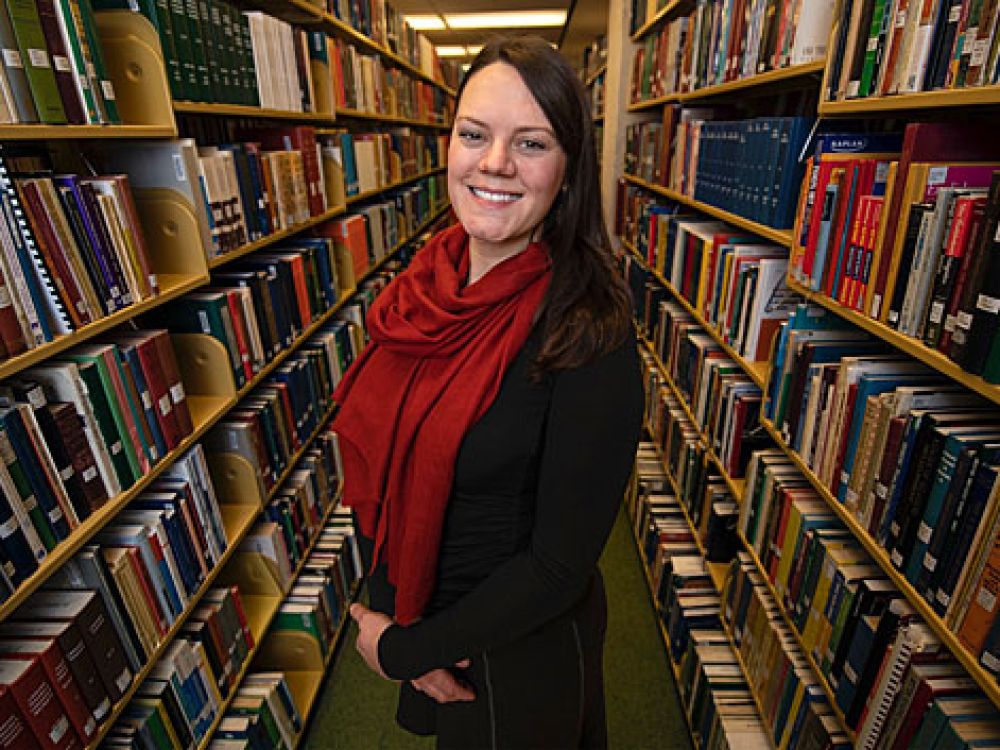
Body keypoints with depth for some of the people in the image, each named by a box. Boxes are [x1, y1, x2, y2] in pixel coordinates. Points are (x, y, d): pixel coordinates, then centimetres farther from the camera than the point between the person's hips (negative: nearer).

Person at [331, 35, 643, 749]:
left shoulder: (588, 334, -26)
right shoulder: (418, 294, -9)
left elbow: (561, 564, -23)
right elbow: (374, 470, -3)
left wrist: (400, 651, -14)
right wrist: (390, 614, -12)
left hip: (519, 648, -5)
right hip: (405, 611, 5)